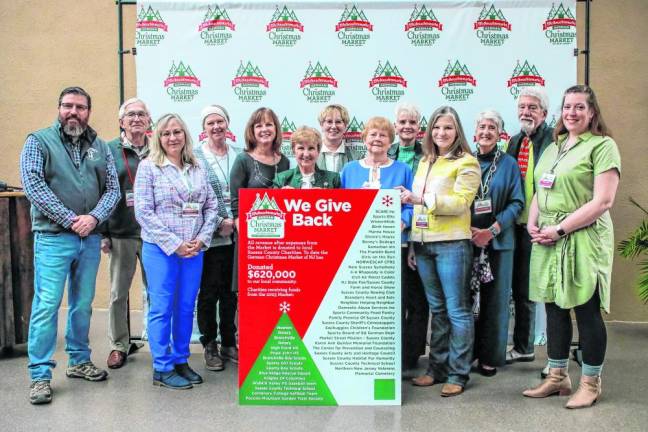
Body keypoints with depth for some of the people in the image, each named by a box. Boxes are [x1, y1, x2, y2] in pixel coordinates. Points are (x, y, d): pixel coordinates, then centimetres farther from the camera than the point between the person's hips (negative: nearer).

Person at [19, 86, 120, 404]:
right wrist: (70, 219, -15)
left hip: (90, 238, 4)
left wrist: (94, 217, -12)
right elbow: (33, 186, -10)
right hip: (53, 238, -4)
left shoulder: (99, 147, 11)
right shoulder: (38, 141, 0)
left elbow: (112, 188, 6)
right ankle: (40, 375, 5)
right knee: (47, 305, -4)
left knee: (83, 304, 13)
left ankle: (79, 361, 28)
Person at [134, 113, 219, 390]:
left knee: (186, 307, 10)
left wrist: (201, 238, -5)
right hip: (160, 250, -4)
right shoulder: (148, 167, -3)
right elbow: (143, 212, -9)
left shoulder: (197, 169, 11)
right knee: (162, 309, 1)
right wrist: (174, 244, -13)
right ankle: (162, 369, 12)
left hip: (194, 250, 4)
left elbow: (211, 207, 10)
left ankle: (181, 361, 24)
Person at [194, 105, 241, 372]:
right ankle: (210, 345, 20)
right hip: (211, 237, -3)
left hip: (237, 236, 4)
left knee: (231, 292, 12)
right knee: (209, 293, 5)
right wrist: (220, 223, -14)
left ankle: (229, 344, 25)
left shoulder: (240, 155, 10)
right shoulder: (195, 157, -2)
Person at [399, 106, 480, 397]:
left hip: (452, 244, -6)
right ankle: (437, 368, 22)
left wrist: (421, 199, -21)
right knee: (437, 308, 13)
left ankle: (458, 374, 9)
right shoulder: (424, 162, 18)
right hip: (423, 244, 6)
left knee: (456, 309, -1)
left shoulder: (466, 163, -3)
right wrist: (412, 245, 15)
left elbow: (460, 202, -14)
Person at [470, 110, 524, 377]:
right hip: (466, 240, 1)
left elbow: (517, 202, -3)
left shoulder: (509, 164, 3)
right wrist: (468, 230, -8)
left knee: (495, 298, 3)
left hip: (498, 241, -1)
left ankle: (490, 357, 14)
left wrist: (491, 230, -13)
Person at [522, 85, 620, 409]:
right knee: (555, 308, 12)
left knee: (587, 311, 2)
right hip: (547, 240, 7)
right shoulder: (553, 148, 17)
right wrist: (532, 223, 2)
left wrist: (560, 229, -16)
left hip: (583, 239, -7)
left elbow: (603, 201, -14)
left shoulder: (602, 145, -6)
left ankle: (590, 383, 18)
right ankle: (557, 378, 26)